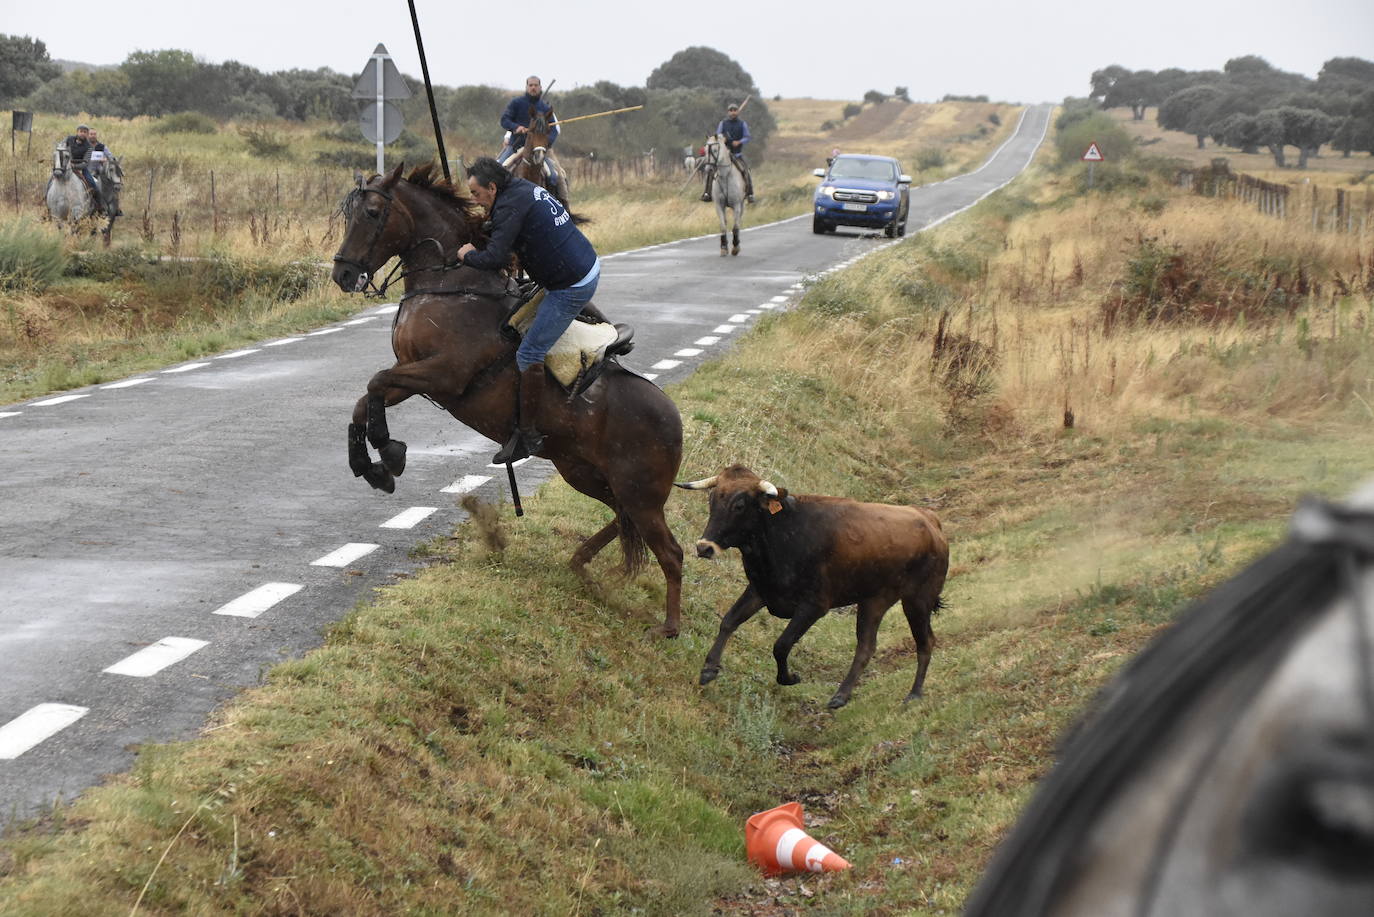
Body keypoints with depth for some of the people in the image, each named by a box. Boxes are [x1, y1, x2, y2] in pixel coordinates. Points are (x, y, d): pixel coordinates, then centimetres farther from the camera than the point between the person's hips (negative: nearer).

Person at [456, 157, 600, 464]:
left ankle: (526, 435, -7)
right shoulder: (527, 189, 11)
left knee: (529, 355, -9)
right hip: (590, 267, 10)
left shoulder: (510, 207, -19)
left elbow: (495, 259, -27)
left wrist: (469, 255, -5)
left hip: (571, 286, -10)